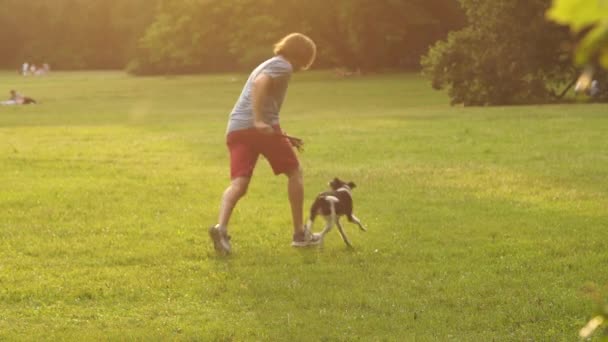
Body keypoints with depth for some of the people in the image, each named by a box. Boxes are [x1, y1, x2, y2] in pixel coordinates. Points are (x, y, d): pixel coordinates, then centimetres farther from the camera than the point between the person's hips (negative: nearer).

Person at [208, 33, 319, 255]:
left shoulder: (267, 65, 33)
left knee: (239, 183, -5)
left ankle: (221, 227, -32)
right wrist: (259, 120, -26)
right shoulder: (283, 66, 3)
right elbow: (260, 83, -18)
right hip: (261, 128, -7)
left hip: (235, 128, 8)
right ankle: (300, 233, 15)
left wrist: (282, 137, 39)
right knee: (294, 172, 10)